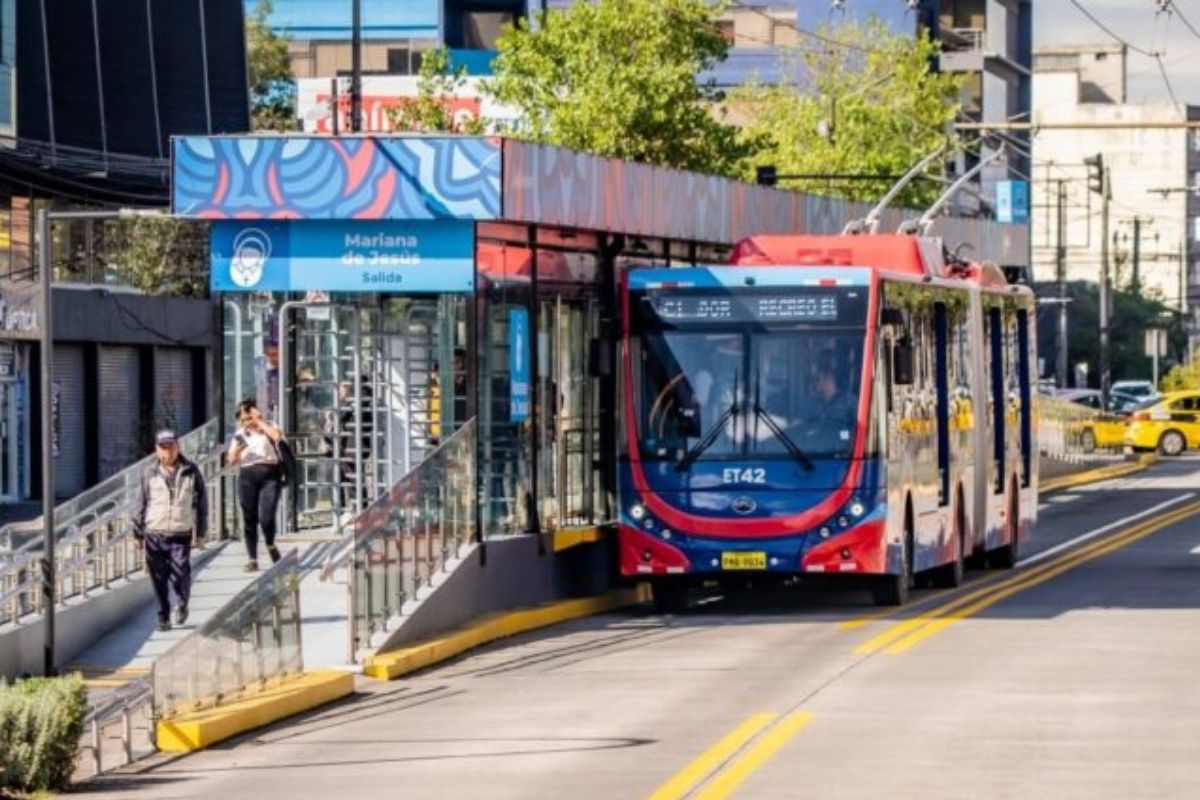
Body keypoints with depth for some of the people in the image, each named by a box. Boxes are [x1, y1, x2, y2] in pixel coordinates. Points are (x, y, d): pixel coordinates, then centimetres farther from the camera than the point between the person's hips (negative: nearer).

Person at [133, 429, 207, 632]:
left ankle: (182, 604, 19)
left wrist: (200, 532, 6)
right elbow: (140, 504, 9)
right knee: (159, 579, 2)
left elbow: (201, 503, 9)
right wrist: (138, 533, 6)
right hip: (155, 534, 1)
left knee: (181, 574, -10)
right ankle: (163, 617, 13)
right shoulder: (150, 474, 5)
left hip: (181, 534, -1)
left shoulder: (191, 472, 4)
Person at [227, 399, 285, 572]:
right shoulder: (239, 434, 12)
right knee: (249, 519, 2)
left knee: (266, 516, -16)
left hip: (270, 475, -3)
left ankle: (270, 545, 13)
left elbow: (277, 436, -20)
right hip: (247, 477, 3)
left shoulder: (268, 428, 4)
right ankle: (252, 559, 9)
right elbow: (232, 461, 11)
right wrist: (237, 449, -11)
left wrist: (259, 421, -12)